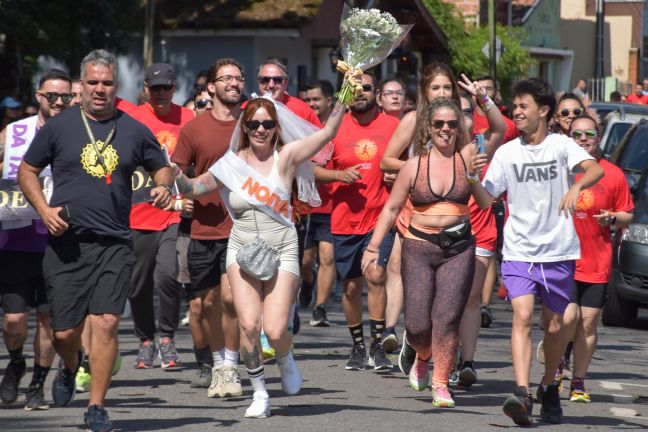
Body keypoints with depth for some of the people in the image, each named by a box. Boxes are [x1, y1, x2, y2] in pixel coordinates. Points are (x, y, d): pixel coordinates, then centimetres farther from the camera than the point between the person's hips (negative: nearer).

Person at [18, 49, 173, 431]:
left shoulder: (134, 131, 7)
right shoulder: (59, 127, 4)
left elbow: (162, 167, 21)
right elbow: (27, 170, 12)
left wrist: (163, 186, -2)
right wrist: (44, 209, -3)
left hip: (114, 245, 0)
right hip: (66, 242, 0)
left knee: (106, 322, -12)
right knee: (65, 331, 2)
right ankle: (70, 368, 37)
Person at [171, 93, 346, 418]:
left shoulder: (286, 157, -3)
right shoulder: (232, 163, 3)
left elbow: (327, 133, -11)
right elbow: (194, 189, 12)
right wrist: (177, 175, -7)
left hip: (282, 252, -2)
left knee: (275, 331, -12)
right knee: (249, 324, -15)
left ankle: (285, 359, 26)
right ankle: (259, 392, 5)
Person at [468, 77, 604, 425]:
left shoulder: (561, 146, -3)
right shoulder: (506, 153, 4)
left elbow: (596, 169, -20)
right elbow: (486, 199, 5)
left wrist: (577, 186, -40)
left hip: (558, 251, 0)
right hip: (518, 250, 0)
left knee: (554, 324, 10)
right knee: (522, 316, -18)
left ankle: (549, 389, 32)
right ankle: (522, 393, -29)